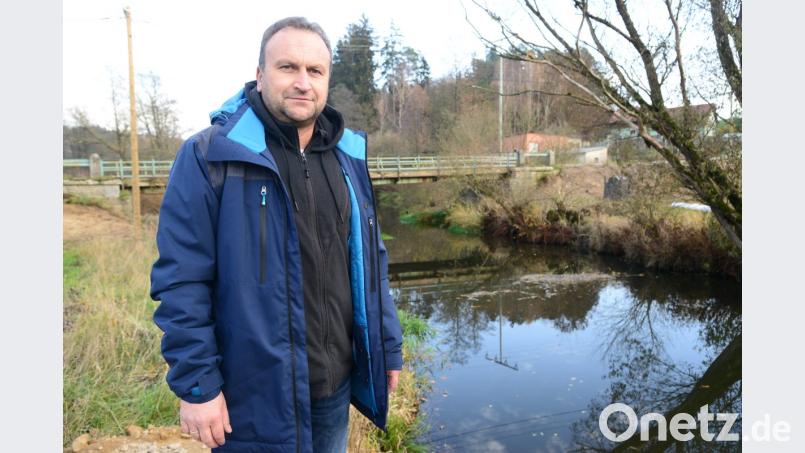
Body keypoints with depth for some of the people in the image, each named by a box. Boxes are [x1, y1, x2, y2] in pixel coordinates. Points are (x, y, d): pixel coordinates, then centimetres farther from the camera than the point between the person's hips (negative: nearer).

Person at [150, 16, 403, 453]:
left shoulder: (349, 159, 4)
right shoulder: (209, 157, -13)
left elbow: (370, 263, 8)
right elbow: (182, 283, -13)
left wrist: (388, 348, 8)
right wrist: (196, 384, -14)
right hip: (256, 394, -5)